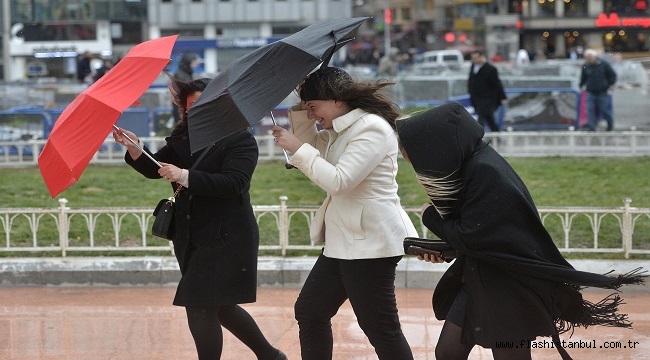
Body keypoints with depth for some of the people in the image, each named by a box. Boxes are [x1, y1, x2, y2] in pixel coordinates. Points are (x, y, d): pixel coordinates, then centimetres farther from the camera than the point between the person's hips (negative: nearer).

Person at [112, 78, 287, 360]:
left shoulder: (240, 140, -10)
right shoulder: (183, 140, 10)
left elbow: (233, 182, -23)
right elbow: (153, 169, 8)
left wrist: (185, 177, -32)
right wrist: (134, 148, -12)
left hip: (226, 239, -8)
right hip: (192, 239, 8)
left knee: (200, 307, -12)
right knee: (220, 307, 16)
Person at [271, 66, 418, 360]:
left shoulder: (372, 128, -17)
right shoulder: (340, 129, 13)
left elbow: (338, 181, -24)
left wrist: (298, 149, -17)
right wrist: (300, 110, 9)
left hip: (369, 242, -11)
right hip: (343, 241, 11)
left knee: (380, 328, -8)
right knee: (309, 312, 15)